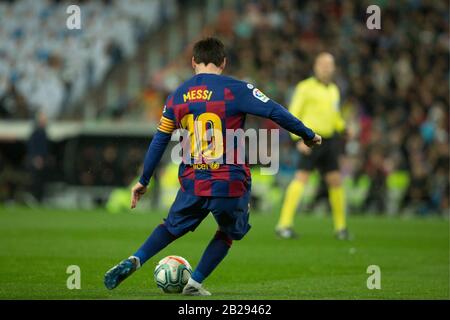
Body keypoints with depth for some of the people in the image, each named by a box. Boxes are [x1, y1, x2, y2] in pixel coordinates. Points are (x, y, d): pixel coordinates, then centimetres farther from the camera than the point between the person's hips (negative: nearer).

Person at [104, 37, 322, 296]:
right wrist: (308, 135, 2)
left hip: (193, 183, 3)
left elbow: (159, 141, 11)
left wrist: (144, 181, 20)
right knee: (228, 233, 22)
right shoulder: (235, 89, -6)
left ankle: (134, 261, 4)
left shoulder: (177, 97, 7)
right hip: (231, 183, -3)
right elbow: (275, 112, -11)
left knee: (172, 227, 24)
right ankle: (195, 282, 16)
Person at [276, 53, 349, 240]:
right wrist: (300, 139, -17)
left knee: (335, 181, 4)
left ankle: (340, 227, 14)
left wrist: (345, 129, 7)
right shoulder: (305, 87, -3)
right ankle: (284, 224, -18)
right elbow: (293, 115, -6)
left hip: (329, 140, 6)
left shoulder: (334, 90, 17)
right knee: (301, 179, -16)